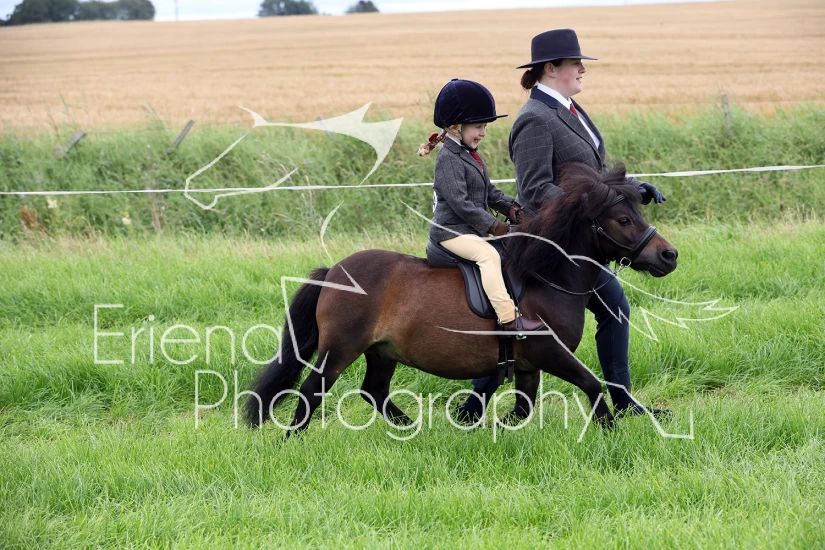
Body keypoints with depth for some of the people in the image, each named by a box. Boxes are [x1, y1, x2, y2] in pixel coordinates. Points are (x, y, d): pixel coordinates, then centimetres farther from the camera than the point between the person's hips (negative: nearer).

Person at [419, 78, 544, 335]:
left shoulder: (471, 155, 15)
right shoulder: (449, 159, -16)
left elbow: (489, 192, 21)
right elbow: (459, 202, -23)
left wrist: (510, 207, 3)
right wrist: (492, 225, -21)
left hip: (473, 229, 10)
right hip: (451, 231, -10)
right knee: (488, 254, -29)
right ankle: (508, 318, -38)